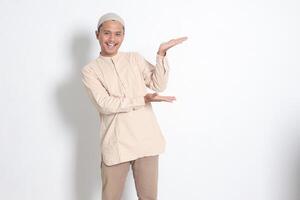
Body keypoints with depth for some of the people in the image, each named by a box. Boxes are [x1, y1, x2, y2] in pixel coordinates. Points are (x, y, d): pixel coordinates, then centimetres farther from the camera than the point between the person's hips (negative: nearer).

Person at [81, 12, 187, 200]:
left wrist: (161, 53, -8)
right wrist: (143, 100, -14)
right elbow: (105, 104, -11)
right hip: (116, 143, -2)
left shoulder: (135, 58, 10)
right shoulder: (90, 70, 2)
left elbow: (159, 85, 1)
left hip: (146, 140, 2)